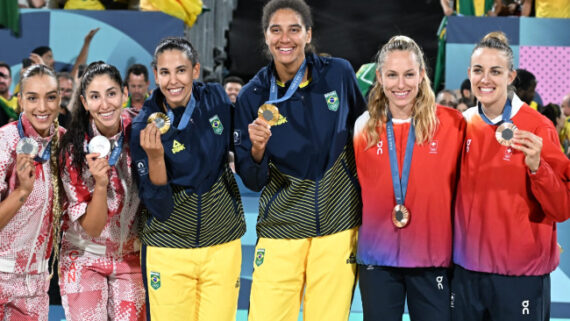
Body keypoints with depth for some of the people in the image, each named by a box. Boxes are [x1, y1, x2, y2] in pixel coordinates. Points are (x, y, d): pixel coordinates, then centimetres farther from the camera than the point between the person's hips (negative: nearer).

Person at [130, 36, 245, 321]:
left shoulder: (216, 98, -5)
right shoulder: (144, 127, -12)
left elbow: (239, 149, 15)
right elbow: (160, 207, -16)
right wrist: (155, 156, -27)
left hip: (223, 244, 3)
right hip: (168, 250, -2)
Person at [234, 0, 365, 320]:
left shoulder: (339, 73, -3)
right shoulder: (253, 96, -3)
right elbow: (253, 181, -1)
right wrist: (257, 150, -22)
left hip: (339, 225, 0)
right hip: (280, 230, 0)